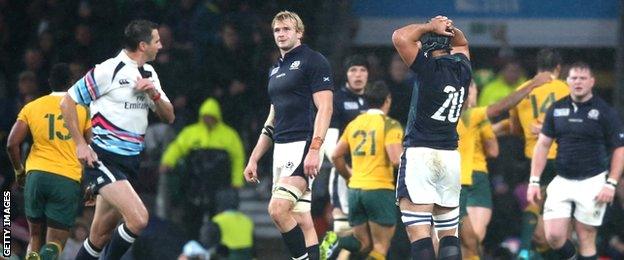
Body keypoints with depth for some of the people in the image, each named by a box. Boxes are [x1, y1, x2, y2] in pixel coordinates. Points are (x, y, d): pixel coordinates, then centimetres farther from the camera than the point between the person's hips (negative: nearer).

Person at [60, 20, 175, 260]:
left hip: (130, 163, 8)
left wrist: (155, 94, -5)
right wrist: (80, 144, -9)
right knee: (138, 218, -24)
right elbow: (67, 102, -5)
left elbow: (168, 117, 15)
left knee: (101, 236, 10)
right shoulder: (109, 70, -10)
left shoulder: (150, 74, 14)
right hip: (103, 159, -8)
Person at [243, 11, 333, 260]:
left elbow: (325, 108, -13)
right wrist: (253, 159, 22)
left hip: (304, 146, -8)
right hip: (281, 150, 8)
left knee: (278, 209, -22)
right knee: (301, 220, 4)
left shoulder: (313, 61, -4)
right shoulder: (276, 69, 21)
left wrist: (314, 149, -23)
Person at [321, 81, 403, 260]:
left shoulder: (354, 124, 11)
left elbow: (336, 156, 13)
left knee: (363, 244, 15)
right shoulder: (390, 125, -7)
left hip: (355, 189, 6)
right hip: (380, 190, -6)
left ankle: (336, 244, -14)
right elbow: (396, 160, -17)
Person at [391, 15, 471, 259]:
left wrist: (431, 27, -3)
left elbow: (400, 37, -18)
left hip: (420, 154, -7)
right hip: (451, 156, 7)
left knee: (418, 229, -10)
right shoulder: (462, 68, 9)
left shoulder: (430, 68, -10)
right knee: (448, 231, 12)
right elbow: (461, 44, 31)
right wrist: (450, 30, 12)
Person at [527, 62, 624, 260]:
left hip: (592, 182, -3)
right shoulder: (556, 109, 7)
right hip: (562, 182, 3)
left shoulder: (605, 112, -4)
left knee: (586, 238, -2)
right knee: (553, 235, -6)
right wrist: (534, 181, 5)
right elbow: (542, 145, 11)